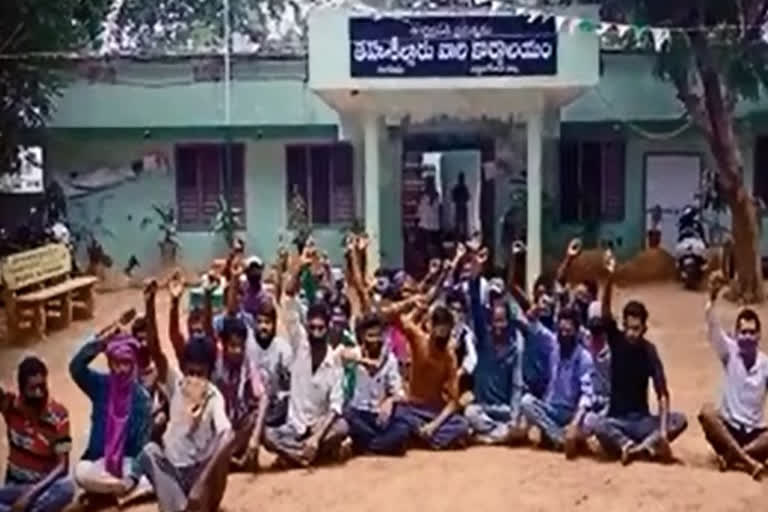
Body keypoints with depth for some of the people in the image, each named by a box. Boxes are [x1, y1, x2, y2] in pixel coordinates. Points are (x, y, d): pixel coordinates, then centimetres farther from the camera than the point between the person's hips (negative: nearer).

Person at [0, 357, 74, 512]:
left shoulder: (59, 415, -16)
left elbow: (62, 465, -17)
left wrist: (30, 494, -26)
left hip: (45, 484, -3)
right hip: (15, 485, 3)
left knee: (66, 488, -37)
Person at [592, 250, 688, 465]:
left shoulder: (649, 351, -9)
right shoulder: (617, 340, -4)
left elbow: (662, 393, -16)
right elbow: (605, 312, -22)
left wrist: (663, 430, -30)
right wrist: (610, 278, -37)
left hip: (642, 420, 1)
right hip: (616, 419, 0)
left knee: (679, 419, -26)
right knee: (596, 424, -33)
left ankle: (629, 445, -36)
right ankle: (648, 445, -34)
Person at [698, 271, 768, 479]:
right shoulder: (730, 353, -2)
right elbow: (713, 328, -19)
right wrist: (712, 298, -36)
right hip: (728, 426, 0)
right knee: (706, 412, -32)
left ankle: (732, 454, -28)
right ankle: (748, 460, -34)